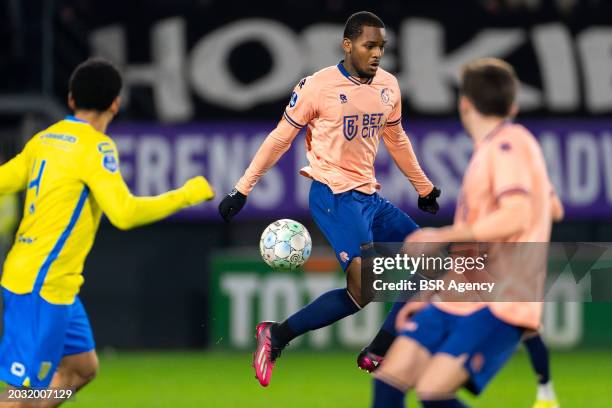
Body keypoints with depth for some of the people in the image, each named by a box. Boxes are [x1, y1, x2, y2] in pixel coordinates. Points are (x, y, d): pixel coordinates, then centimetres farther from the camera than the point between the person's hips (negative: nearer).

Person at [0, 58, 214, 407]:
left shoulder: (46, 138, 10)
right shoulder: (96, 147, -14)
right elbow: (124, 213, -23)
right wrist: (188, 195, -13)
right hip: (42, 285, -9)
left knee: (82, 368, 17)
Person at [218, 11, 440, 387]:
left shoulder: (388, 86, 7)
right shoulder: (318, 86, -12)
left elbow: (396, 139, 24)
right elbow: (281, 138, -4)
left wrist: (424, 187, 31)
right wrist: (242, 190, -3)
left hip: (370, 196, 8)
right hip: (335, 195, -8)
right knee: (364, 289, -23)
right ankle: (276, 336, -12)